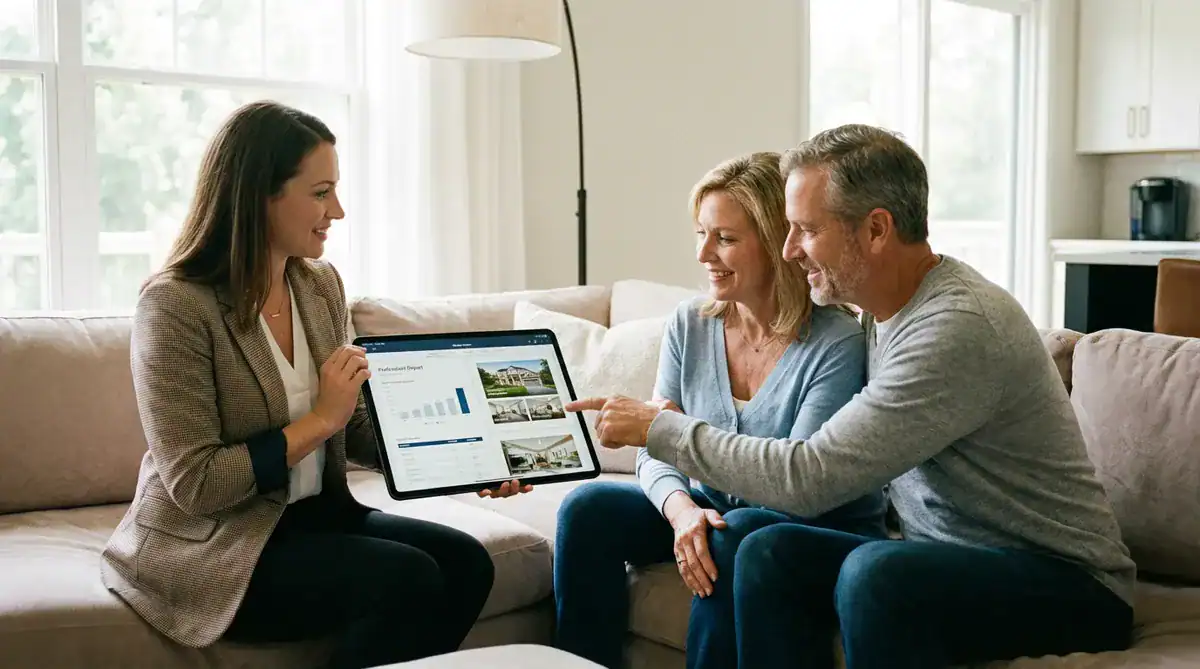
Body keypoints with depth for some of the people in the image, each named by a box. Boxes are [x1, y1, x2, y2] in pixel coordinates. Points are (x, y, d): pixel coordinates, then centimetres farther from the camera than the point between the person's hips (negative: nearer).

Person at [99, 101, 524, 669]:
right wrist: (319, 419, -20)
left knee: (465, 562, -11)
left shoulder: (321, 284, 4)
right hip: (206, 545, -7)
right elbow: (194, 484, -21)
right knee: (407, 578, -23)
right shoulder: (176, 304, -18)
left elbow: (354, 427, 9)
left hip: (310, 514, 7)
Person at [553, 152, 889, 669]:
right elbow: (655, 455, -5)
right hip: (714, 509, 5)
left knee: (737, 534, -35)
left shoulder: (836, 343, -20)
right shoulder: (690, 325, -3)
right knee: (588, 506, -15)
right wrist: (680, 508, -29)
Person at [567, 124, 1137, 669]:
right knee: (773, 551, -11)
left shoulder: (958, 326, -25)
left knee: (875, 571, -34)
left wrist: (660, 428, -16)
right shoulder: (884, 313, 5)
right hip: (947, 559, 8)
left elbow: (810, 478, -27)